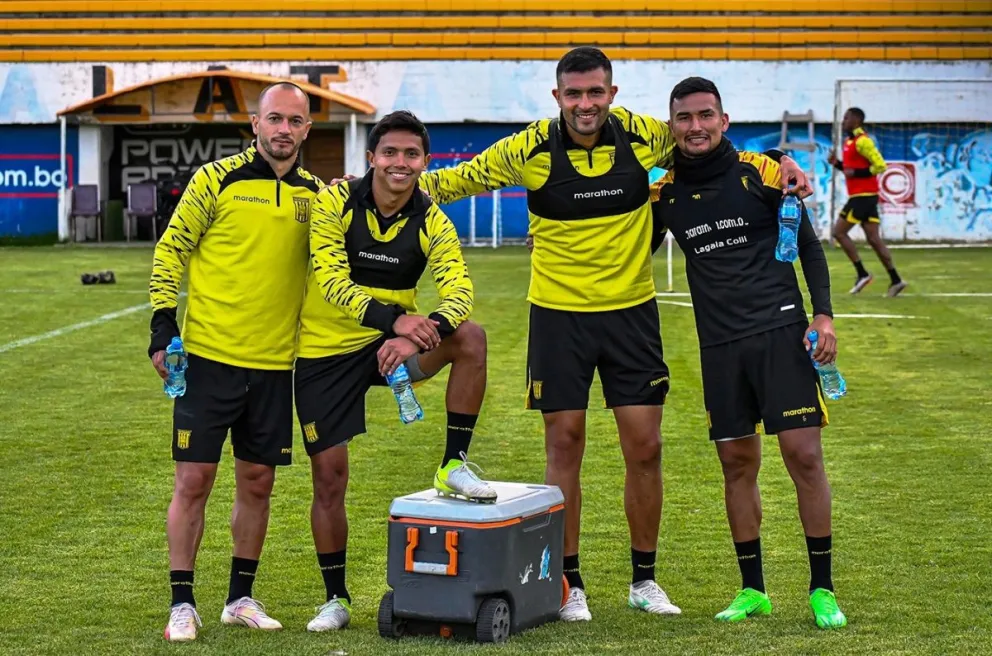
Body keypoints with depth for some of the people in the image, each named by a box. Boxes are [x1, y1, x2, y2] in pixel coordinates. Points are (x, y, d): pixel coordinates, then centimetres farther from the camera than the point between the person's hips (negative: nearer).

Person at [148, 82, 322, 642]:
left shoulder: (317, 195, 6)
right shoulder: (217, 179, -5)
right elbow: (171, 250, -1)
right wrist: (163, 328, -8)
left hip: (275, 363, 4)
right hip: (209, 355, -4)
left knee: (258, 483, 10)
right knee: (194, 480, -2)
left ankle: (241, 597, 24)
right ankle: (182, 604, 7)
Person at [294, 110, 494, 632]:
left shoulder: (431, 222, -8)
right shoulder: (334, 202, -15)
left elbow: (459, 291, -21)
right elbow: (330, 280, -24)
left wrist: (415, 336, -40)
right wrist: (395, 319, -38)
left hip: (391, 343, 2)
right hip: (325, 351, -1)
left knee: (469, 337, -25)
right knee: (329, 475, 0)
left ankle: (454, 466, -14)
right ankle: (335, 599, 17)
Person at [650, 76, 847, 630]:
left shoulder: (762, 173, -3)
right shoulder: (664, 194, 5)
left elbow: (809, 246, 3)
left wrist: (823, 315, -6)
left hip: (781, 333, -3)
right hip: (720, 346, 3)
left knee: (803, 454, -7)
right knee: (738, 464, 6)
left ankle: (823, 590, 3)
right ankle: (752, 590, 17)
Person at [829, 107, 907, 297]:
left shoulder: (862, 141, -13)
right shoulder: (850, 141, 17)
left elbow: (880, 166, -18)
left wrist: (855, 173, -19)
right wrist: (836, 163, 12)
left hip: (863, 195, -9)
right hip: (865, 196, 9)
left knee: (839, 232, -6)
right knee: (873, 238, 5)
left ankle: (862, 273, -5)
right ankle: (896, 280, 3)